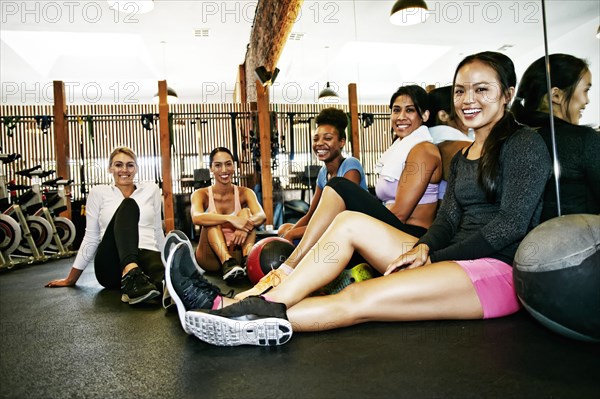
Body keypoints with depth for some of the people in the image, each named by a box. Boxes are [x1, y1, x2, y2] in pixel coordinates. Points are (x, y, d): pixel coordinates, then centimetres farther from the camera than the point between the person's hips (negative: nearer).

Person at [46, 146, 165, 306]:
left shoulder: (151, 189, 16)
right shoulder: (99, 192, 12)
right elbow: (91, 237, 14)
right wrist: (71, 279, 15)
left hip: (147, 257, 2)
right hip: (112, 266, -1)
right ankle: (130, 274, -51)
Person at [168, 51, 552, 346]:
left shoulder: (525, 143, -2)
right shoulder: (462, 157, 19)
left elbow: (513, 223, -12)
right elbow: (448, 220, 9)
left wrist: (436, 257, -14)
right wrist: (423, 249, -12)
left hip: (500, 271, -6)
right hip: (457, 260, 7)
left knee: (357, 301, -29)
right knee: (351, 222, -12)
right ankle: (268, 303, -23)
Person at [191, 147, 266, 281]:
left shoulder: (245, 193, 4)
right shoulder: (201, 194, -1)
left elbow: (261, 215, -17)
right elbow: (196, 217, -25)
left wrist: (245, 226, -40)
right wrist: (231, 219, -40)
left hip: (237, 250, 1)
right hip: (211, 258, -1)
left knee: (246, 212, -17)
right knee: (212, 215, -23)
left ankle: (248, 257, -40)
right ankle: (227, 262, -44)